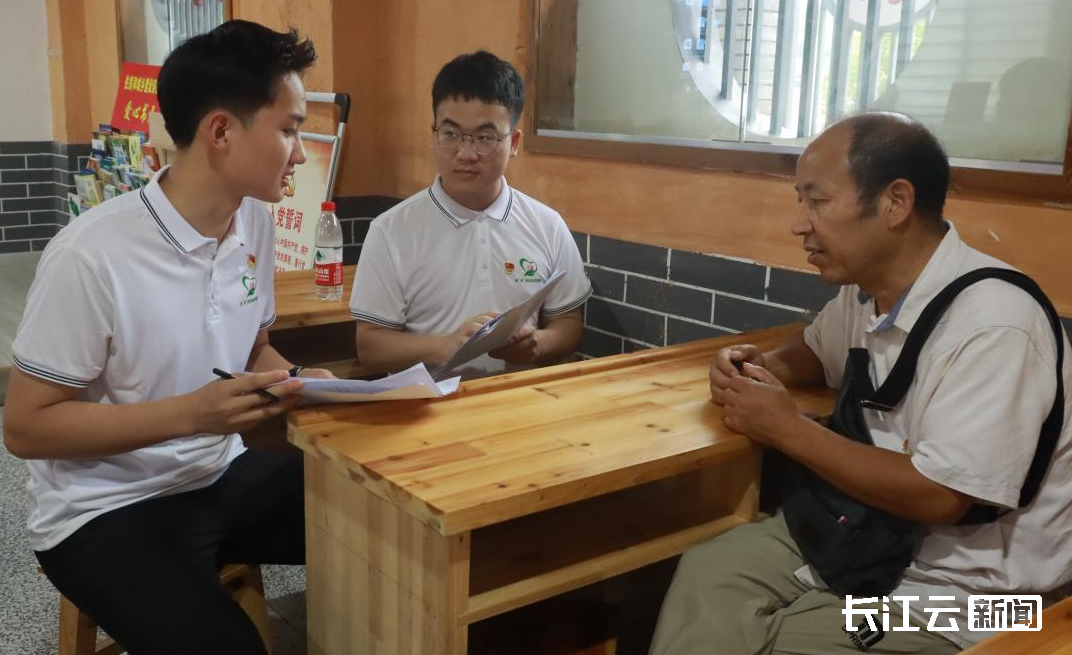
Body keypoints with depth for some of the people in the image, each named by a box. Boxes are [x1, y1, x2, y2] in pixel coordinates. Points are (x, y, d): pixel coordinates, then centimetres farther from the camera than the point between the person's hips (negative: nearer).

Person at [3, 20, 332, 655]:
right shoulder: (90, 256, -22)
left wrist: (298, 382, -9)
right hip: (107, 512, -6)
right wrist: (191, 412, -27)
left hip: (225, 476, 7)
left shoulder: (255, 219, 0)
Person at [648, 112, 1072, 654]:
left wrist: (786, 429, -18)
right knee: (708, 571, -13)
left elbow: (937, 496, -27)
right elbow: (816, 348, 23)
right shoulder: (864, 289, 1)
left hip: (962, 585, -7)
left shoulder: (991, 324, -24)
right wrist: (761, 367, -1)